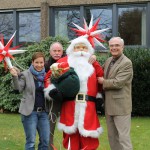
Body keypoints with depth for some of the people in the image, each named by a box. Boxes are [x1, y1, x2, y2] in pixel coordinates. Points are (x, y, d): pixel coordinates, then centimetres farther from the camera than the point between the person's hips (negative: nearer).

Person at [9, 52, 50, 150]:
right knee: (31, 141, -1)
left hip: (43, 112, 4)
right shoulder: (26, 74, -2)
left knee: (46, 141, 5)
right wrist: (15, 76, -28)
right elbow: (18, 88, -13)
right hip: (30, 112, -4)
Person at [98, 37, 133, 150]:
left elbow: (118, 83, -24)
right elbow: (102, 76, 25)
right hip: (109, 105, 8)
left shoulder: (127, 63, -15)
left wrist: (103, 82, -8)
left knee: (123, 136, -5)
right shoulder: (108, 61, 11)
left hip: (120, 106, -8)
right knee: (112, 136, 16)